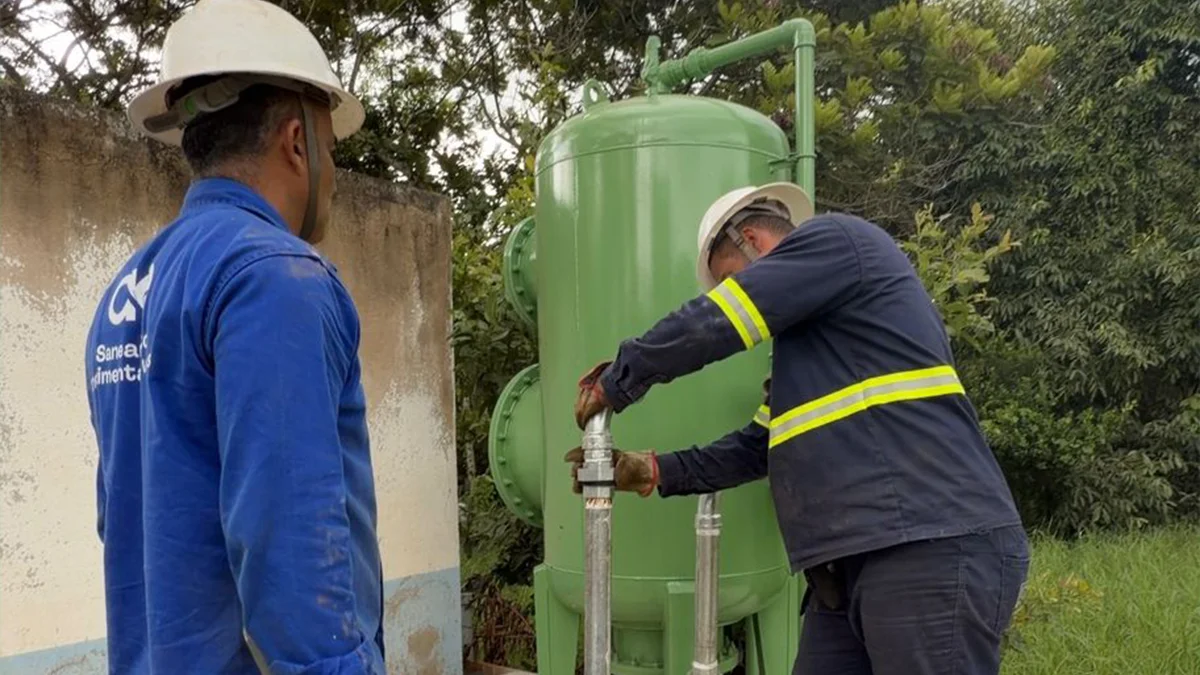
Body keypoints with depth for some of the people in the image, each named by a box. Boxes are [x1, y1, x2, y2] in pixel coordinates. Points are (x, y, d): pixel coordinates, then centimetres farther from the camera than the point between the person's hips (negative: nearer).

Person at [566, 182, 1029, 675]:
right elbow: (759, 446, 24)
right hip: (854, 562, 9)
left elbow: (707, 326, -8)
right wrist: (652, 471, 19)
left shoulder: (835, 241, -1)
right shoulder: (807, 342, 27)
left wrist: (614, 383, 5)